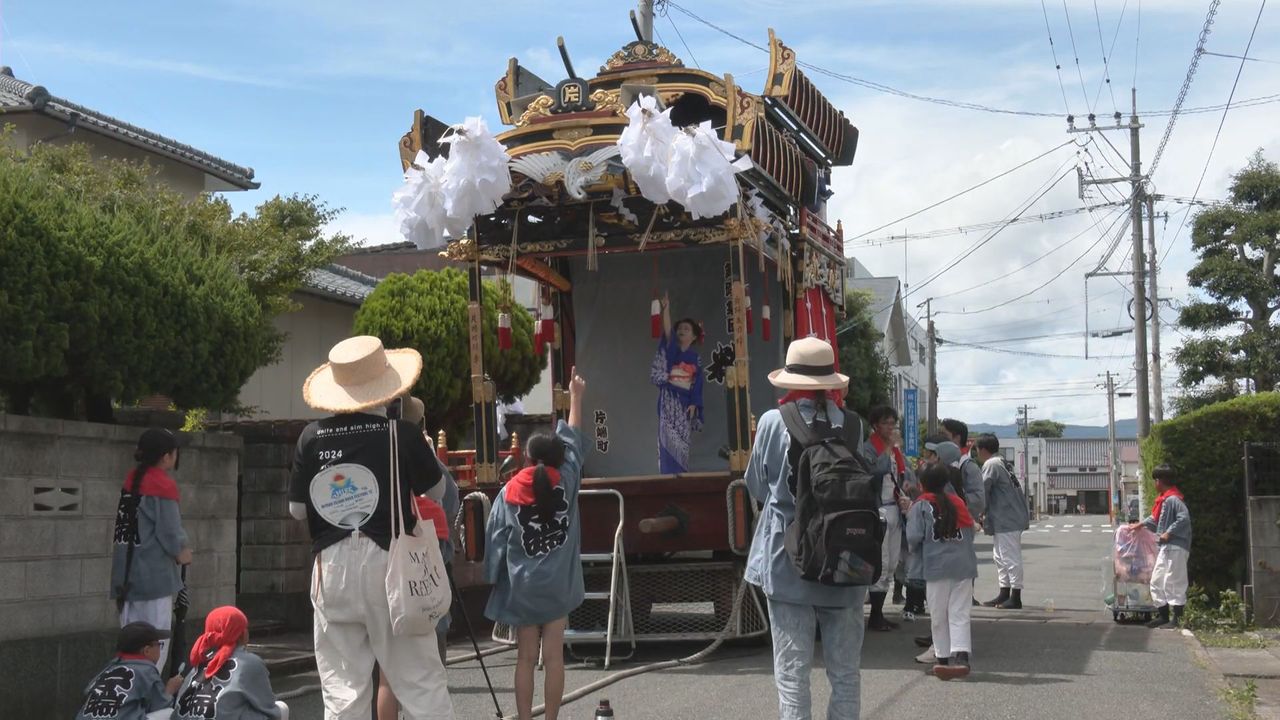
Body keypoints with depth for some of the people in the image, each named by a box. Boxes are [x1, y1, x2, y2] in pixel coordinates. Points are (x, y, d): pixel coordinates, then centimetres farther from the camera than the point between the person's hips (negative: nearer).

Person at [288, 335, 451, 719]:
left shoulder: (312, 437, -1)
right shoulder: (402, 433, -6)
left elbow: (297, 510, 5)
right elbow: (436, 492, 7)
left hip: (333, 565, 2)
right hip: (390, 560, -2)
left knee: (342, 688, 6)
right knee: (420, 680, 4)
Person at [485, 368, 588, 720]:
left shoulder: (509, 493, -5)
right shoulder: (566, 483, -3)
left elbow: (496, 541, -2)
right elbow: (573, 443, 9)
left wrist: (495, 579, 9)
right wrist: (575, 396, 19)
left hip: (521, 585, 0)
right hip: (557, 584, 0)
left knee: (526, 657, 6)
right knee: (554, 656, 1)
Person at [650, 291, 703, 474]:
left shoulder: (695, 358, 8)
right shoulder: (672, 349, 5)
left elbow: (697, 385, 5)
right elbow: (667, 331, -13)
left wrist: (693, 404, -7)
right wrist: (666, 308, -25)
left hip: (685, 401, 1)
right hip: (669, 399, -1)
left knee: (682, 442, 3)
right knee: (668, 440, -6)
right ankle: (669, 474, -5)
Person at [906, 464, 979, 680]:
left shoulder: (921, 506, 0)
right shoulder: (957, 502, 12)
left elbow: (914, 537, -8)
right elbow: (970, 532, 12)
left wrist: (916, 550, 13)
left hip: (937, 567, -3)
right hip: (964, 565, 3)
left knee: (938, 615, 8)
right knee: (960, 614, 1)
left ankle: (943, 657, 12)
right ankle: (960, 655, -14)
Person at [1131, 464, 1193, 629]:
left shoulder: (1173, 499, -16)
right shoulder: (1164, 500, 16)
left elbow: (1184, 518, -26)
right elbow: (1156, 517, 31)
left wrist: (1169, 533, -22)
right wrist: (1141, 524, 34)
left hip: (1175, 547, -11)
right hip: (1165, 547, 11)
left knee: (1172, 582, -7)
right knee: (1156, 581, 14)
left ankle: (1177, 619, -2)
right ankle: (1163, 616, 21)